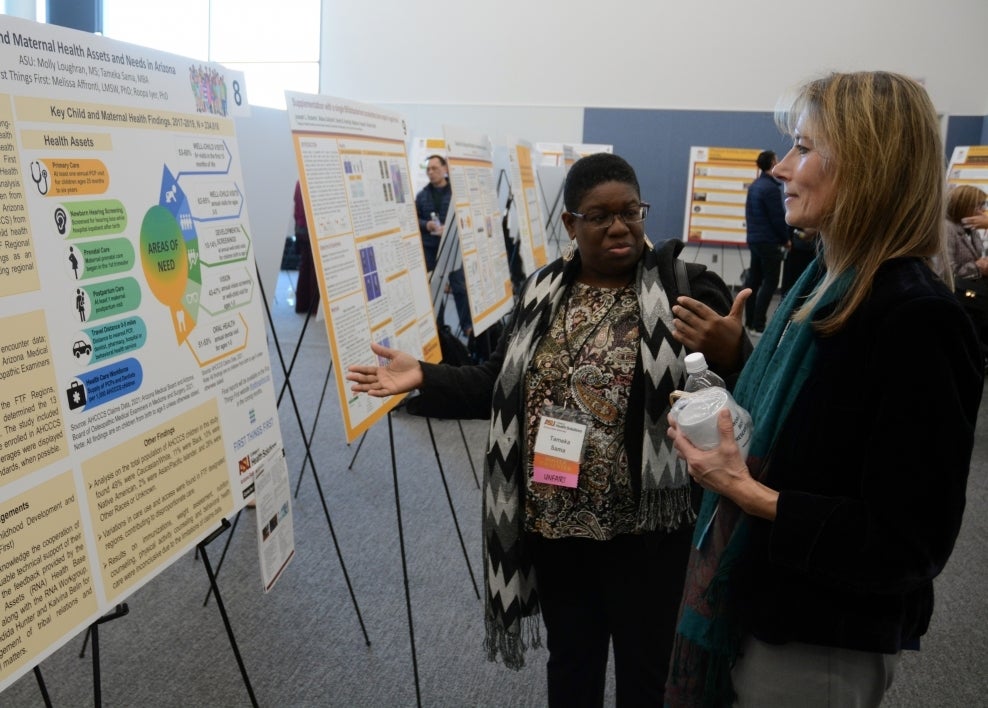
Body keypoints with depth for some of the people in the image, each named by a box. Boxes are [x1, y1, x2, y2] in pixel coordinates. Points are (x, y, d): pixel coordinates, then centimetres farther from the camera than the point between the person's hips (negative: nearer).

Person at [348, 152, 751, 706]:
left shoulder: (684, 287, -11)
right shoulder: (543, 291, 4)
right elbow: (502, 385, 9)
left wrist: (732, 355, -35)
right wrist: (423, 378, -1)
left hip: (644, 530, -4)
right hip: (554, 524, 4)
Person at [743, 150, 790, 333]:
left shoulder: (754, 186, 10)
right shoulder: (771, 188, -17)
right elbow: (778, 218, -16)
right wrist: (786, 239, -3)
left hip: (753, 239, 9)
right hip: (769, 242, -9)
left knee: (753, 280, 11)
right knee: (770, 282, -4)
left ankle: (750, 321, 15)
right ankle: (758, 324, -6)